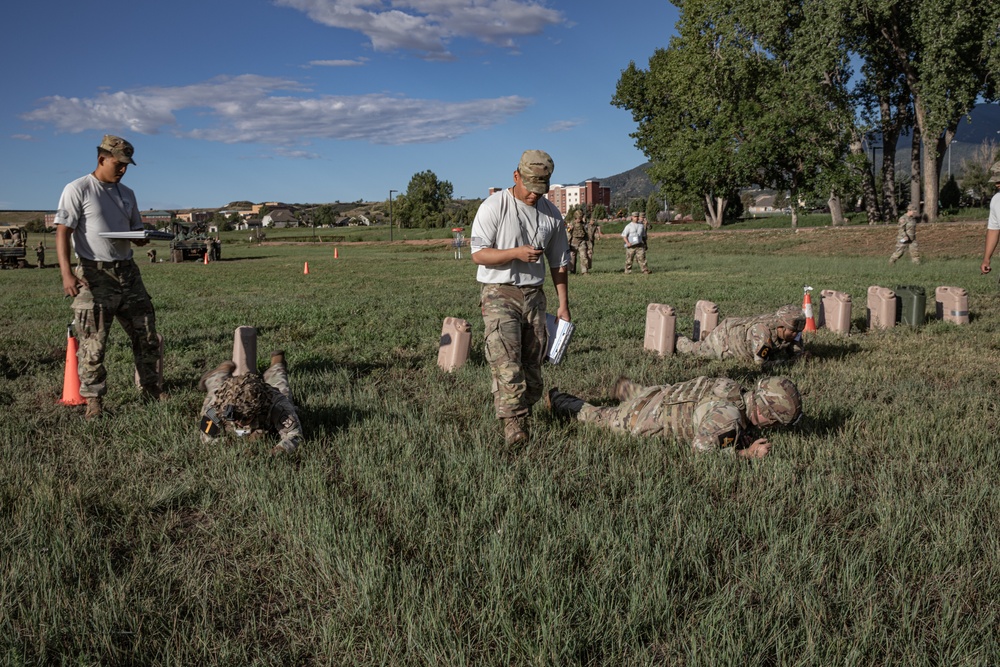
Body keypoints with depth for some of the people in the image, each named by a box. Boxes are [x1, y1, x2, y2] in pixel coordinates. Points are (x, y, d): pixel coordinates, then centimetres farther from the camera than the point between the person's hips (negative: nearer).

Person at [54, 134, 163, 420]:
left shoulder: (126, 193, 15)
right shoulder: (78, 189, -4)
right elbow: (62, 233, -11)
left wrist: (143, 237, -4)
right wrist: (67, 273, -23)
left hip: (127, 272, 6)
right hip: (94, 275, -6)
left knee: (146, 334, 8)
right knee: (93, 343, -3)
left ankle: (150, 388, 21)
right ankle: (93, 399, 9)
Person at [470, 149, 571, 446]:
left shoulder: (552, 214, 9)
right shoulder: (494, 206, -6)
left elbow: (559, 262, 15)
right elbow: (478, 254, -9)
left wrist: (564, 304, 13)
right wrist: (516, 252, -22)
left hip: (534, 295, 5)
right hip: (499, 294, -5)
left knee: (533, 362, 5)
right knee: (506, 362, -17)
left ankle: (525, 414, 17)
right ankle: (513, 424, -18)